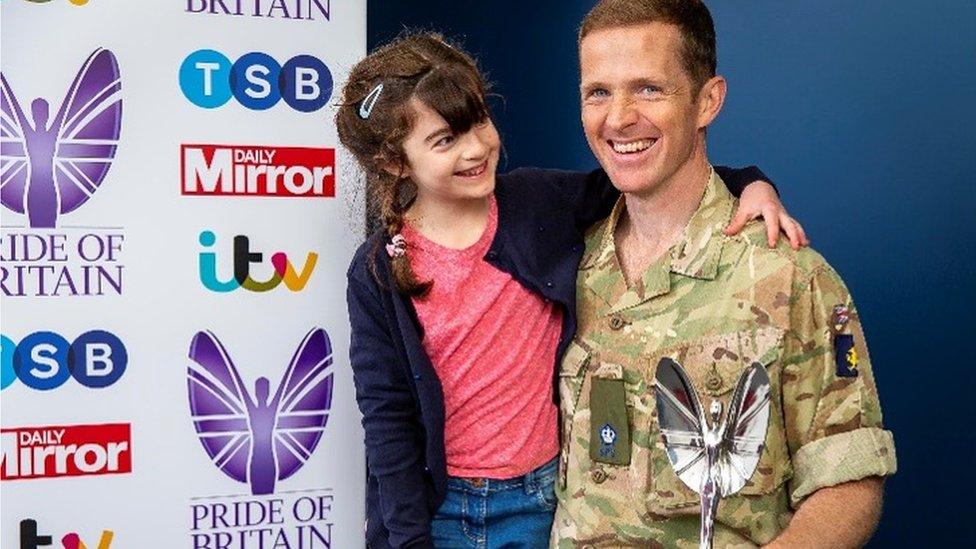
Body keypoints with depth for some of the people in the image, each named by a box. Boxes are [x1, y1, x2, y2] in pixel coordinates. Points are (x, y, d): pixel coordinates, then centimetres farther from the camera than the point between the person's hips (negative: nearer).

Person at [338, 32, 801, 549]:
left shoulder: (542, 202, -6)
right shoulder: (377, 273, -8)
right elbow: (387, 417, -6)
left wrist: (750, 184, -11)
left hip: (541, 500, 1)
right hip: (435, 505, -1)